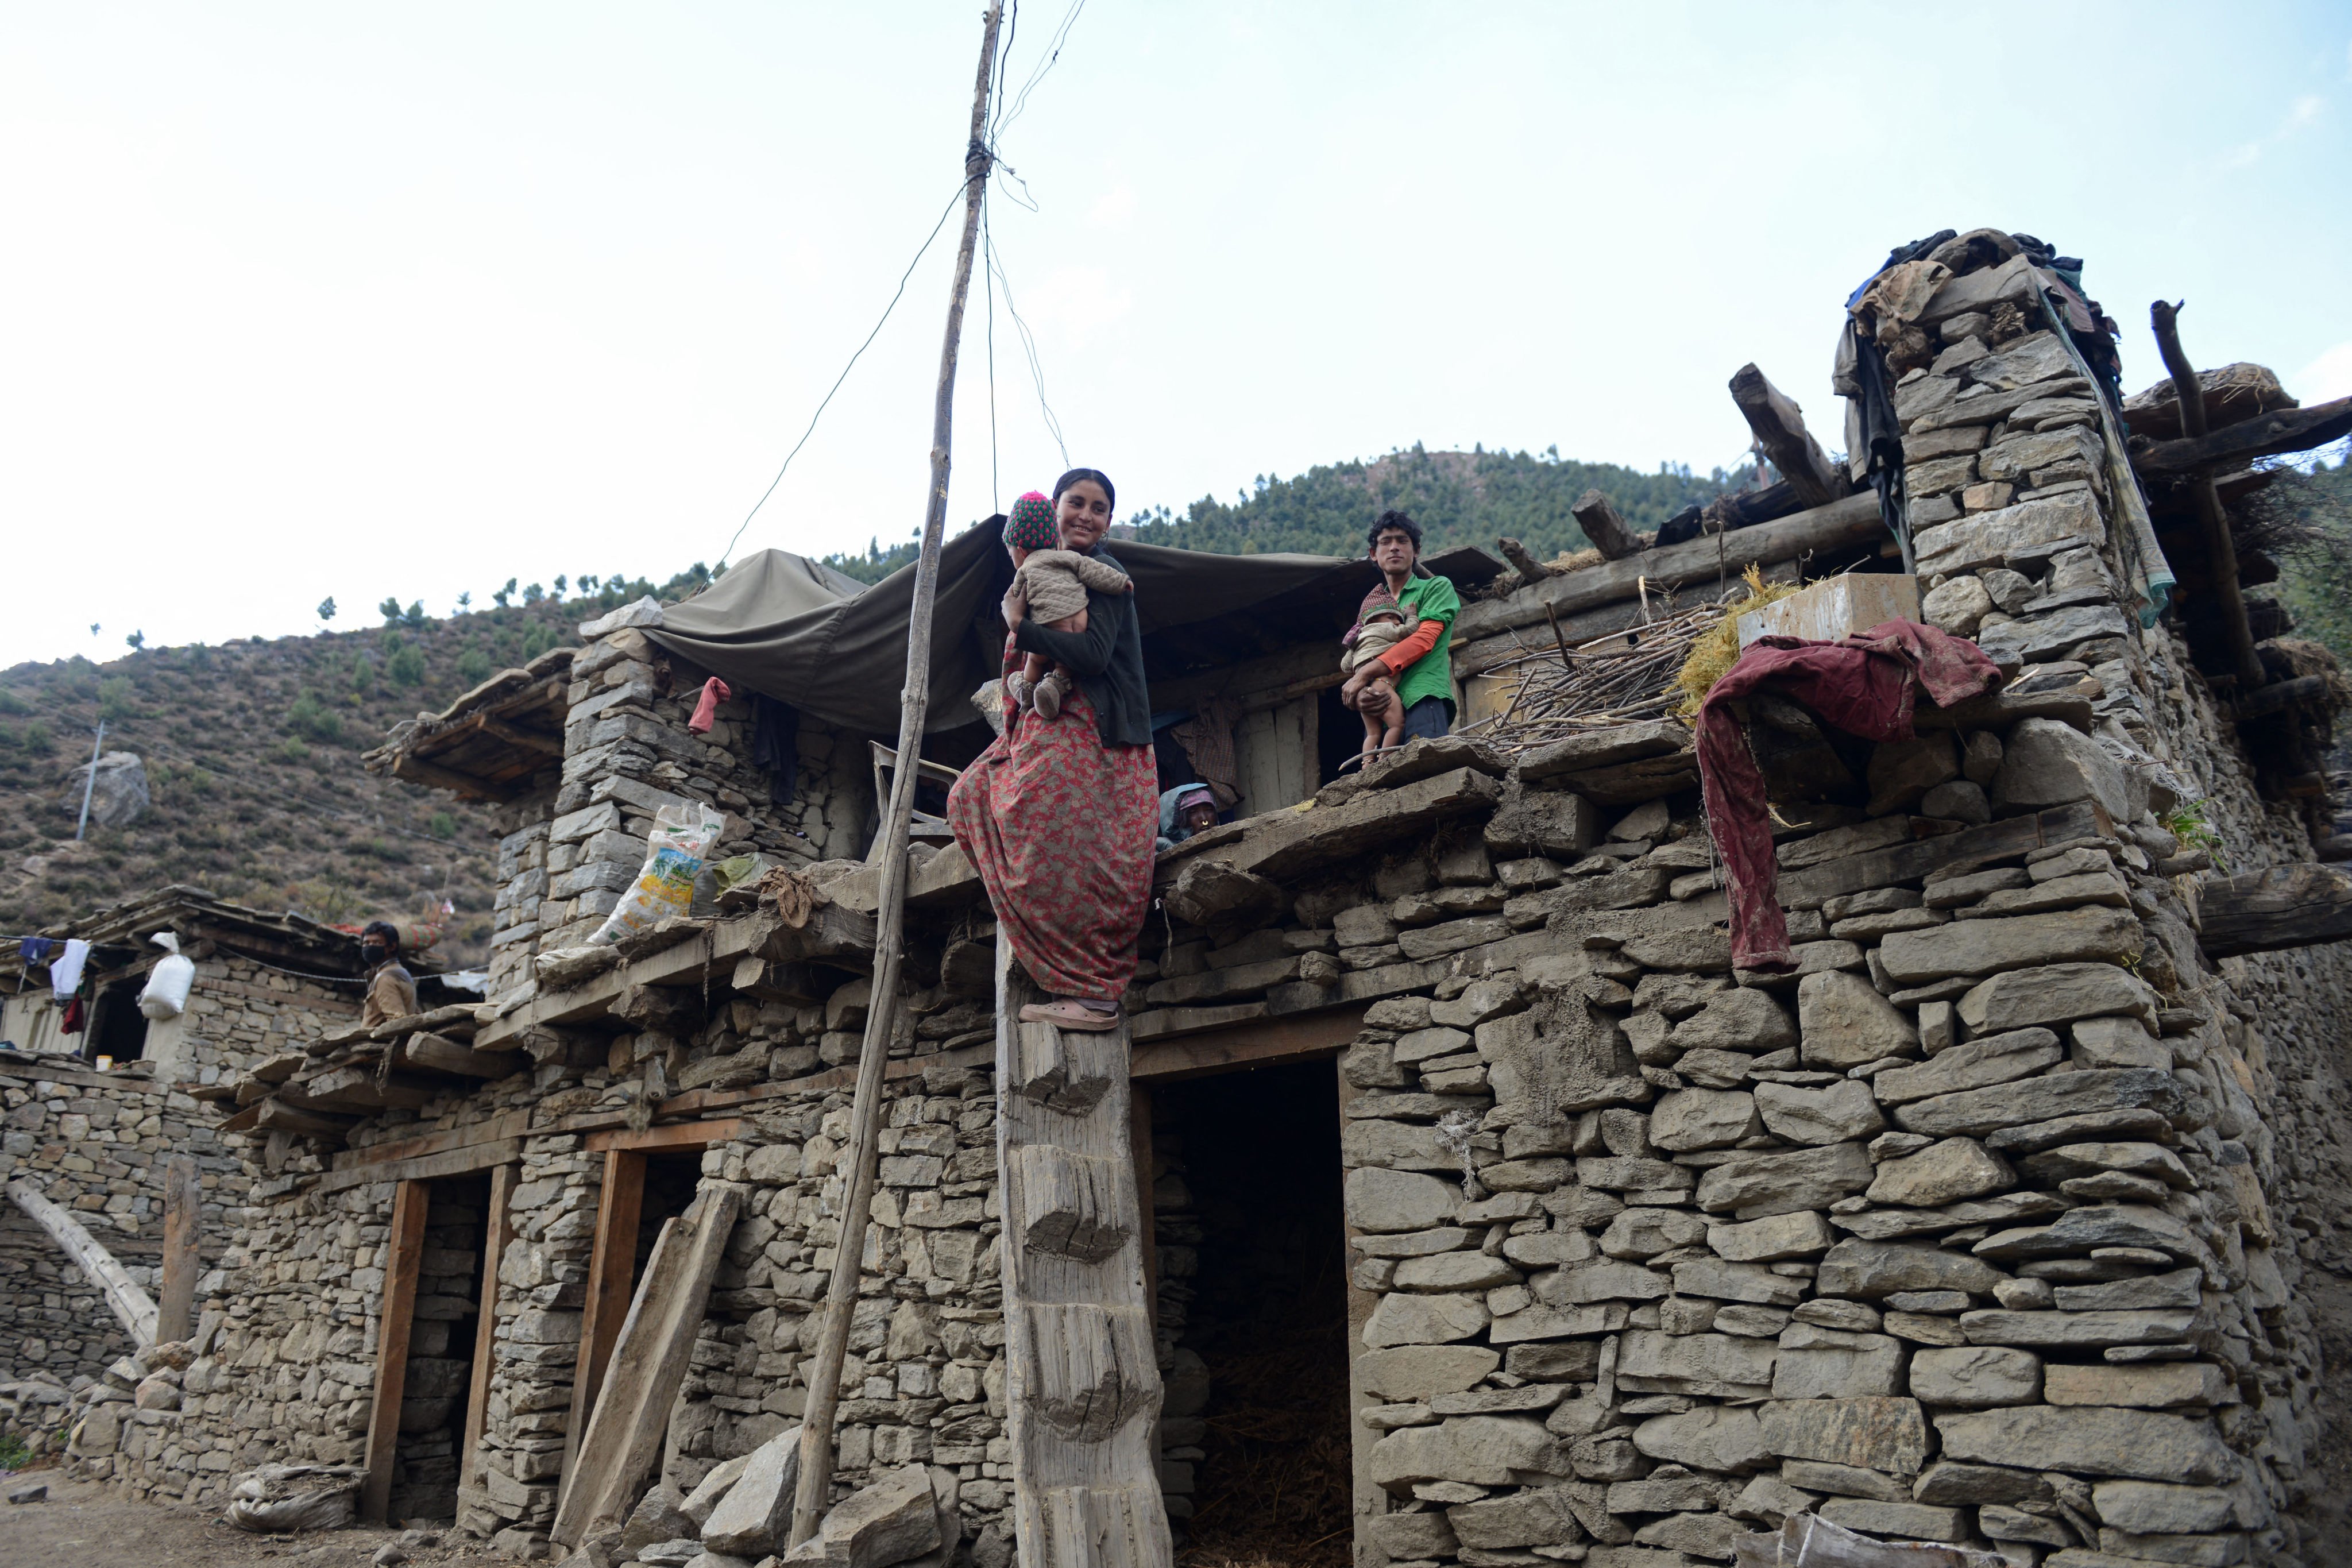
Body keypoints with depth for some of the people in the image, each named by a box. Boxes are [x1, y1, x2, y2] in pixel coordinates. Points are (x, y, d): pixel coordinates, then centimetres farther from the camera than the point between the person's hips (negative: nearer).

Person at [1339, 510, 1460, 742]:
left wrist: (1365, 673, -11)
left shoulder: (1437, 587, 13)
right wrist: (1358, 695, -6)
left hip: (1424, 698, -5)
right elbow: (1359, 661, 20)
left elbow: (1425, 639, -4)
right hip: (1379, 707, 5)